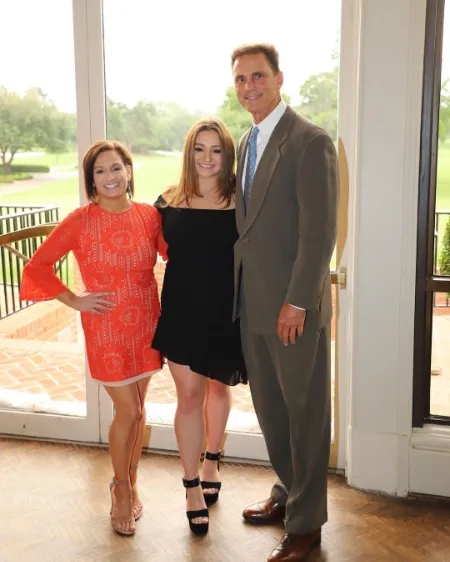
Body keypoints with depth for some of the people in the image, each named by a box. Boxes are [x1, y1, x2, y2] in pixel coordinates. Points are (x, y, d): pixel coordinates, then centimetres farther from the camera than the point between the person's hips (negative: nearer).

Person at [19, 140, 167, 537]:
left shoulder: (149, 215, -3)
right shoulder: (80, 221, -10)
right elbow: (38, 266, -5)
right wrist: (74, 300, -7)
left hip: (146, 325, 3)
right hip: (106, 329, -3)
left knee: (137, 410, 13)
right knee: (128, 411, 0)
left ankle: (130, 484, 36)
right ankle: (122, 489, 26)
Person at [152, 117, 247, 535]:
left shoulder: (241, 201, -7)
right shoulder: (169, 201, -3)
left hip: (226, 314, 0)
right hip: (182, 313, 0)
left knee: (218, 387, 18)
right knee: (189, 394, 2)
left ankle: (211, 463, 41)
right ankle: (192, 486, 16)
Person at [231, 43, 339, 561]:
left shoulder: (311, 142, -12)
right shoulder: (246, 143, 14)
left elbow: (320, 232, -17)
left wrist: (296, 303, -18)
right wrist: (240, 294, 11)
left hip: (295, 306, -8)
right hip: (253, 305, 8)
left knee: (305, 411, 6)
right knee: (268, 405, 18)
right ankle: (287, 492, 38)